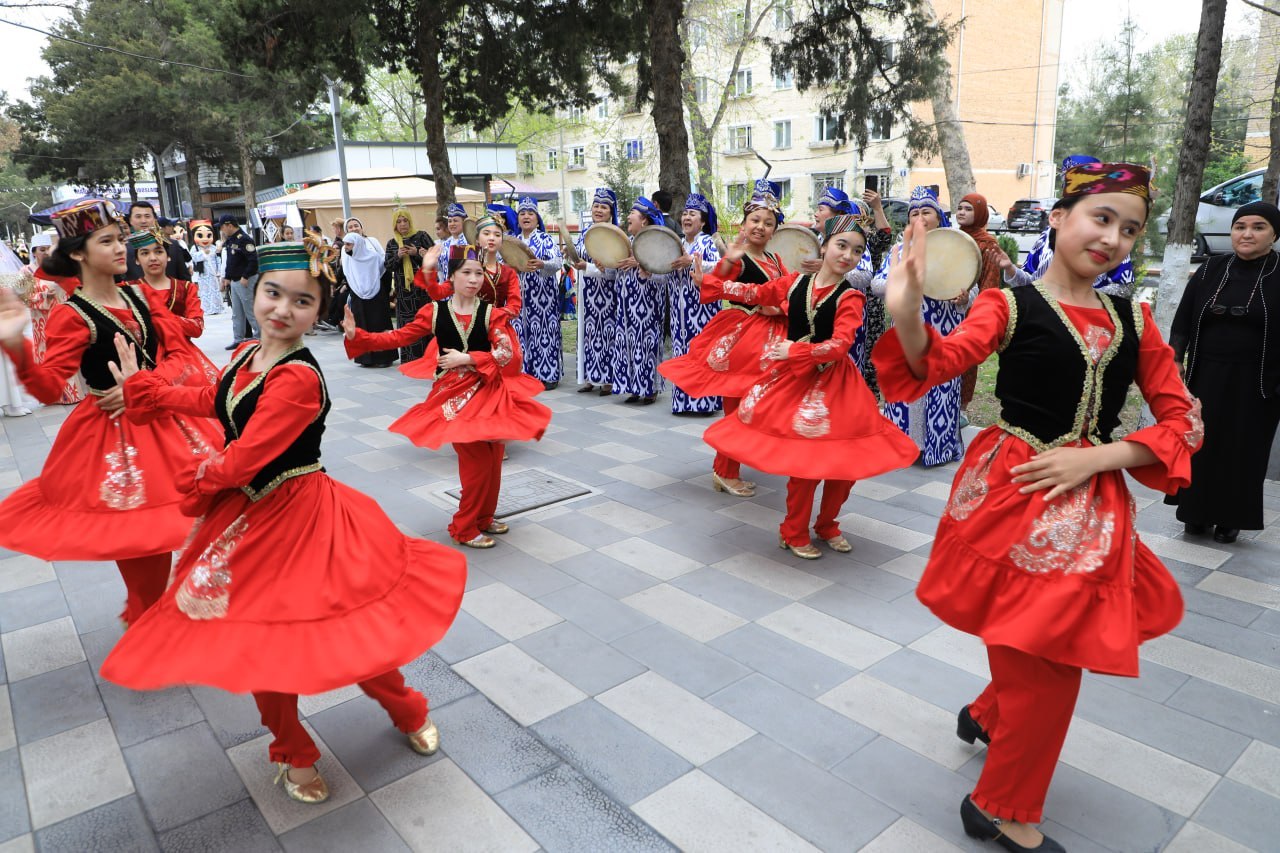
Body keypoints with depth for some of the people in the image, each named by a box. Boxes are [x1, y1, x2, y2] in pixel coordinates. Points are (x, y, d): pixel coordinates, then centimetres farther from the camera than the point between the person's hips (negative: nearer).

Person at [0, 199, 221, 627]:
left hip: (161, 419, 5)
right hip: (113, 432, -5)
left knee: (162, 525, 13)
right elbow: (49, 387, -22)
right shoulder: (71, 316, -13)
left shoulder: (138, 296, 4)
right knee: (135, 532, 4)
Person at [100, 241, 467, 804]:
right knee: (258, 643, 16)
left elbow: (240, 462, -24)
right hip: (248, 516, 8)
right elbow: (215, 403, 22)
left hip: (296, 518, -8)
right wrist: (140, 386, 33)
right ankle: (294, 754, 38)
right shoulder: (247, 356, 1)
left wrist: (198, 482, -3)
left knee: (342, 632, 3)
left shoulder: (298, 378, -26)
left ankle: (408, 713, 34)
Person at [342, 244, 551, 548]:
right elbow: (399, 337, -2)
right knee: (477, 459, -8)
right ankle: (464, 528, 9)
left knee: (493, 458, 8)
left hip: (489, 391, 2)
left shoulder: (491, 313, -3)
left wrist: (466, 358, -19)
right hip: (452, 393, -2)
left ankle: (484, 517, 30)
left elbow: (506, 352, -13)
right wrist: (356, 335, -10)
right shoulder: (435, 312, -2)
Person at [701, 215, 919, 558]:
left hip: (833, 383, 0)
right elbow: (756, 293, 10)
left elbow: (839, 345, -22)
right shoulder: (795, 282, 0)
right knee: (805, 460, -3)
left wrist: (796, 351, -28)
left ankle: (826, 524, 27)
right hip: (793, 377, 0)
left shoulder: (850, 297, -10)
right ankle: (794, 533, 17)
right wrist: (708, 281, 11)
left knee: (847, 459, 2)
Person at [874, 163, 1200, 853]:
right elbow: (942, 362, -23)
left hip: (1092, 507, 5)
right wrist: (906, 313, -44)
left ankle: (987, 713, 49)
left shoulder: (1134, 320, 7)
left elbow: (1183, 423, 4)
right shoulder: (1009, 304, -6)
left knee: (1058, 652, 17)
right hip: (1012, 495, -5)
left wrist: (1093, 458, -12)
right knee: (1045, 662, 4)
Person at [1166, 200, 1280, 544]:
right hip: (1207, 376, 2)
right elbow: (1183, 319, 4)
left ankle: (1231, 518, 21)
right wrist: (1175, 362, -3)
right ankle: (1197, 512, 20)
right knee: (1201, 445, 7)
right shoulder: (1211, 270, 3)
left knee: (1243, 450, 7)